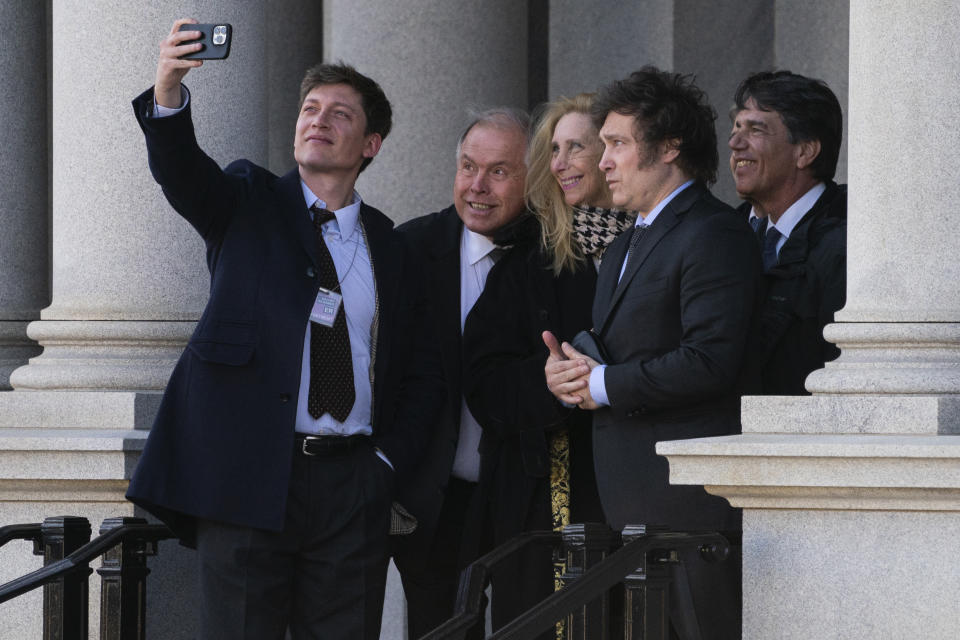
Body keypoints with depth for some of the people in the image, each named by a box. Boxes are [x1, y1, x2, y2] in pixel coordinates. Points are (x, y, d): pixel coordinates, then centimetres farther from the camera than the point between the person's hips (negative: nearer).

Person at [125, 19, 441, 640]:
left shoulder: (390, 249, 16)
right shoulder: (250, 204, 10)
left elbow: (420, 372, 18)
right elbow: (182, 172, -12)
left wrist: (389, 460, 3)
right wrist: (168, 93, -32)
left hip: (352, 488, 2)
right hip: (247, 476, -2)